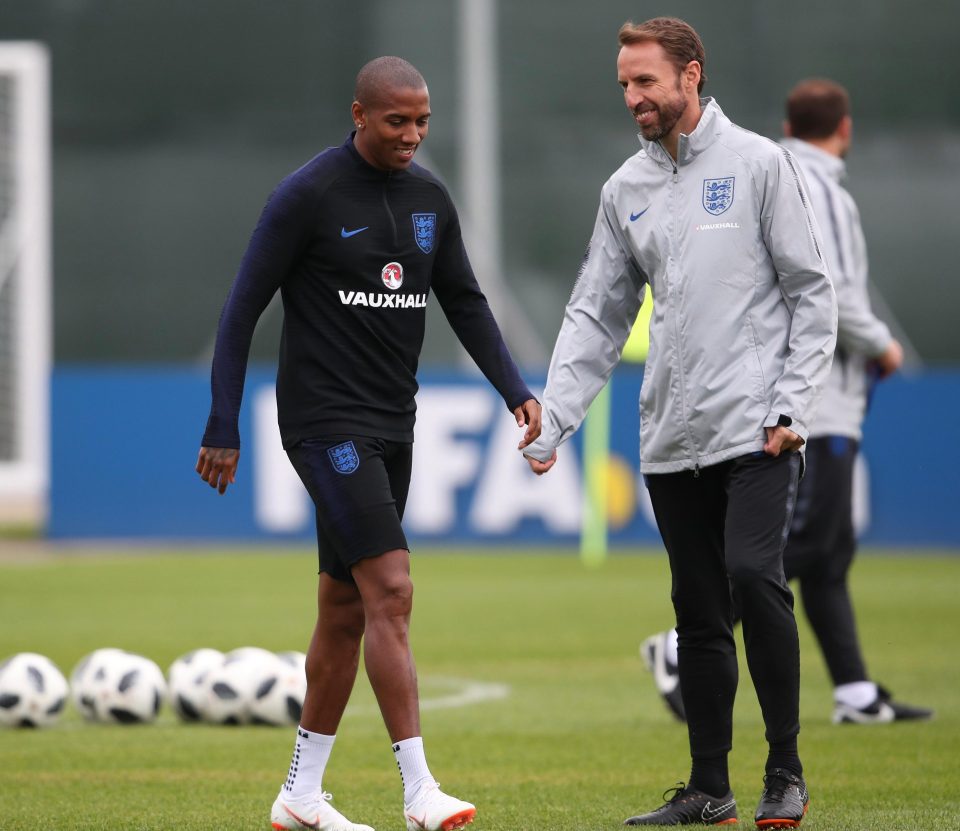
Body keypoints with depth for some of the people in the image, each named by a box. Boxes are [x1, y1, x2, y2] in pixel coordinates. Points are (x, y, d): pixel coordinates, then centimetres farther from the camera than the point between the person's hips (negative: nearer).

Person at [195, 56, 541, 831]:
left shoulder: (430, 199, 8)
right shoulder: (308, 195, -11)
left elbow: (466, 303, 16)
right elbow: (243, 309, -8)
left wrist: (517, 391, 2)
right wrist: (223, 431, -10)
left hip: (391, 428, 7)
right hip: (326, 423, -7)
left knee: (345, 611, 11)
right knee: (391, 591, -17)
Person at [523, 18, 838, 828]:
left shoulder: (759, 164, -1)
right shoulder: (625, 191, 12)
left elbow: (812, 293, -2)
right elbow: (596, 317, 13)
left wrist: (794, 407, -11)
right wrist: (552, 420, 2)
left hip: (754, 429, -5)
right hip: (671, 440, 5)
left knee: (753, 576, -19)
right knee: (698, 611, 7)